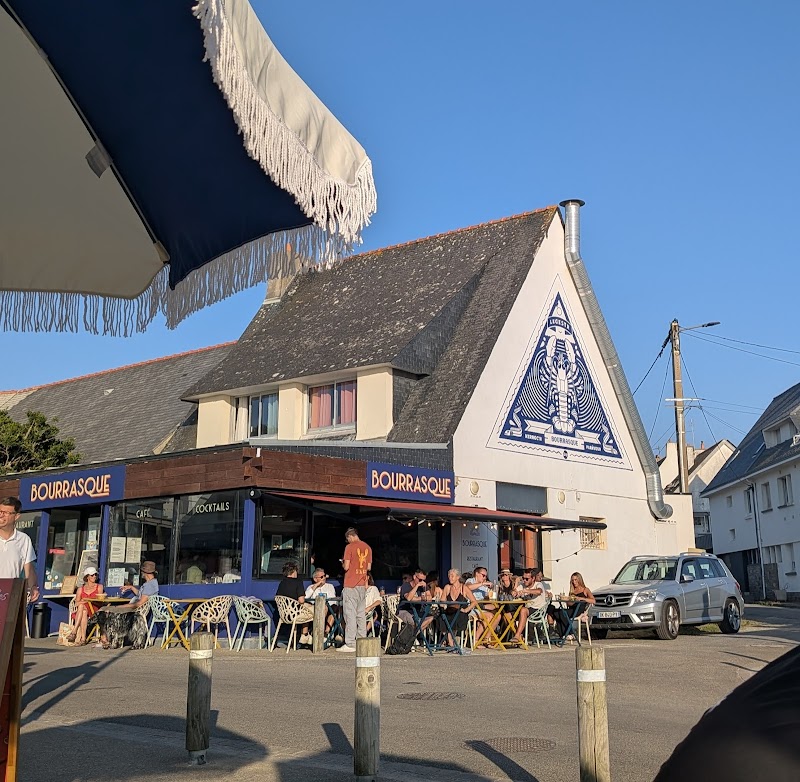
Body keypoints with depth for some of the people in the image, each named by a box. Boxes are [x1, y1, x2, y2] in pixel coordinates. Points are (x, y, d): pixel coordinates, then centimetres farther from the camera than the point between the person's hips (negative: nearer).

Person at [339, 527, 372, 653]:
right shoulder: (367, 547, 9)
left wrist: (343, 562, 7)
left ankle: (350, 644, -8)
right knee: (361, 614, 11)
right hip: (362, 585, 6)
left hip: (350, 585, -6)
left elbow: (346, 567, -13)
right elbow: (369, 567, 11)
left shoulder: (350, 547, -10)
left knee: (350, 614, -5)